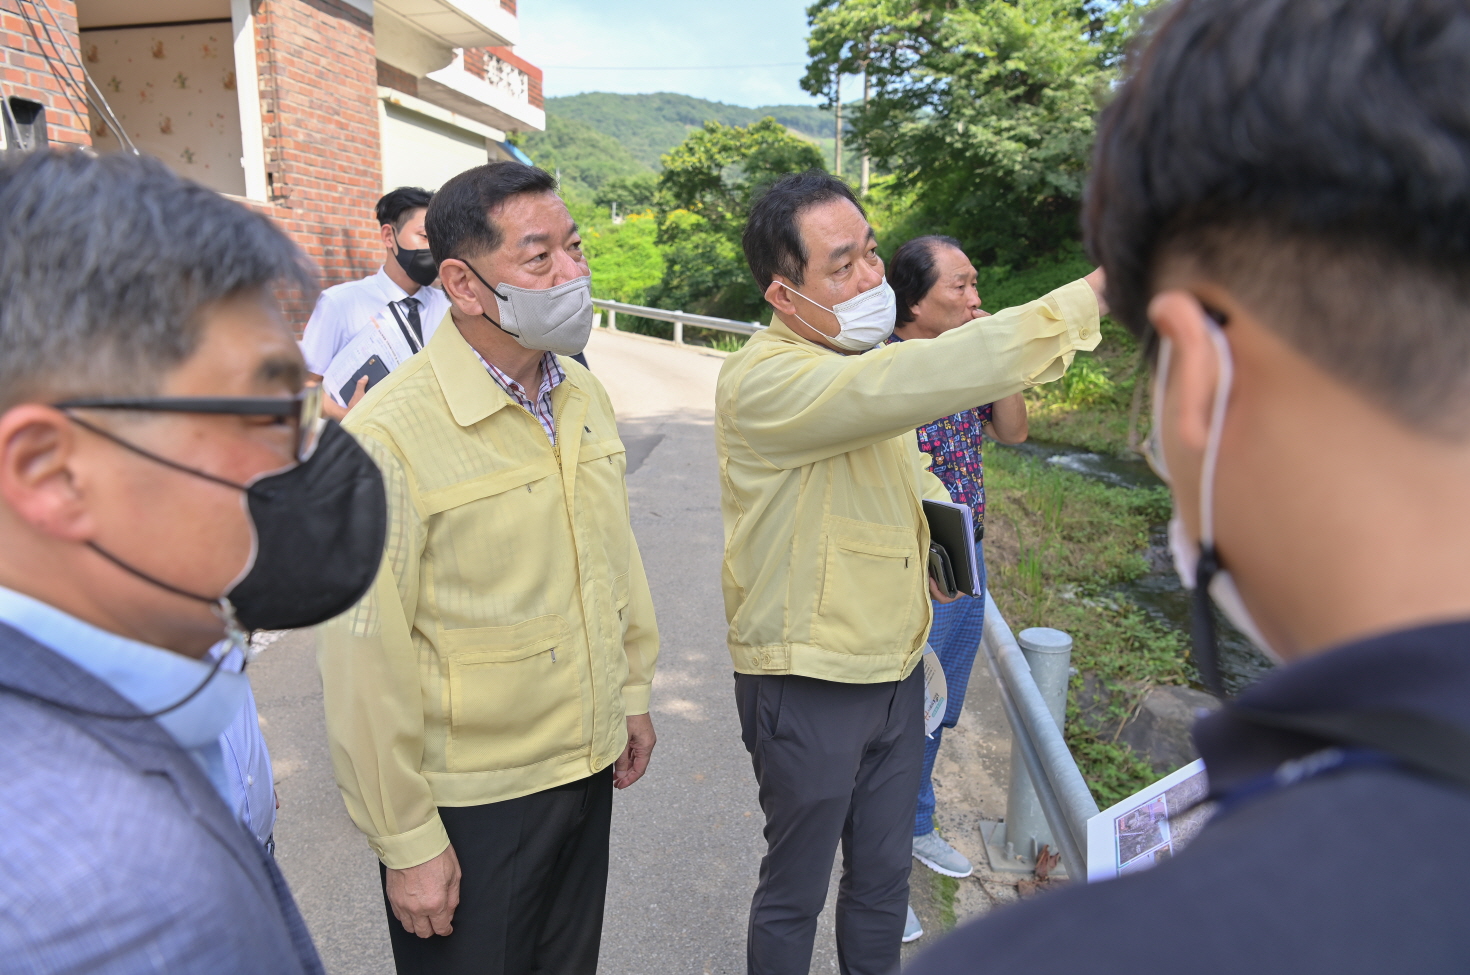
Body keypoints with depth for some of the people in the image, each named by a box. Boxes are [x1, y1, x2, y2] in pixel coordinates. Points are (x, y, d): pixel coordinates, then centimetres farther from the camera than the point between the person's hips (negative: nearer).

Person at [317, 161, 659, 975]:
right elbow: (366, 662, -19)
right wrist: (406, 843, -13)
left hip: (589, 764, 7)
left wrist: (634, 691, 14)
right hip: (471, 802, -6)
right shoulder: (391, 434, -22)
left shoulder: (583, 396, 1)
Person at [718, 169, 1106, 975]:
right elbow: (911, 384, -39)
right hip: (807, 687, -7)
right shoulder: (764, 379, -23)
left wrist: (940, 508, 0)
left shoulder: (861, 357, 7)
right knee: (795, 891, 14)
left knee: (883, 876, 22)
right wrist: (1089, 297, -38)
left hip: (894, 668, 8)